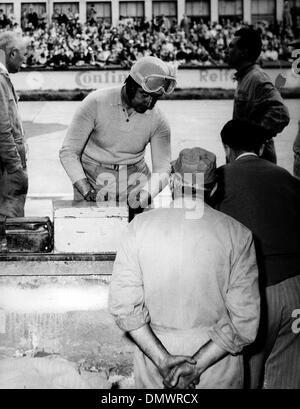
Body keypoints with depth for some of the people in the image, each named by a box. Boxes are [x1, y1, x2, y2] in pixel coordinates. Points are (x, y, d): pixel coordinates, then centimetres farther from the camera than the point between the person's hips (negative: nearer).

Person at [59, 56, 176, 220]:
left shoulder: (158, 120, -6)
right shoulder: (96, 103, -13)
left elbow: (161, 169, -3)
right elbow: (68, 152, -12)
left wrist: (146, 193, -25)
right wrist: (87, 192, -25)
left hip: (135, 181, 2)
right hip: (93, 179, -2)